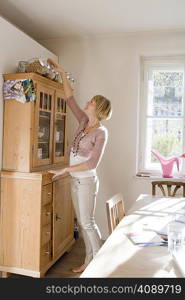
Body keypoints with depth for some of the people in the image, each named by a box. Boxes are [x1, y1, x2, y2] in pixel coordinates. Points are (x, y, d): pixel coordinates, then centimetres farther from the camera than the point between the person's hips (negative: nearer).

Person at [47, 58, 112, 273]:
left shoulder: (101, 132, -16)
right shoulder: (84, 122, 4)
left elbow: (92, 163, -20)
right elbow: (70, 99, 12)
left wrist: (65, 170, -18)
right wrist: (62, 74, 11)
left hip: (87, 181, -8)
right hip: (75, 180, 8)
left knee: (87, 222, 1)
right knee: (82, 222, 13)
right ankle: (89, 261, 26)